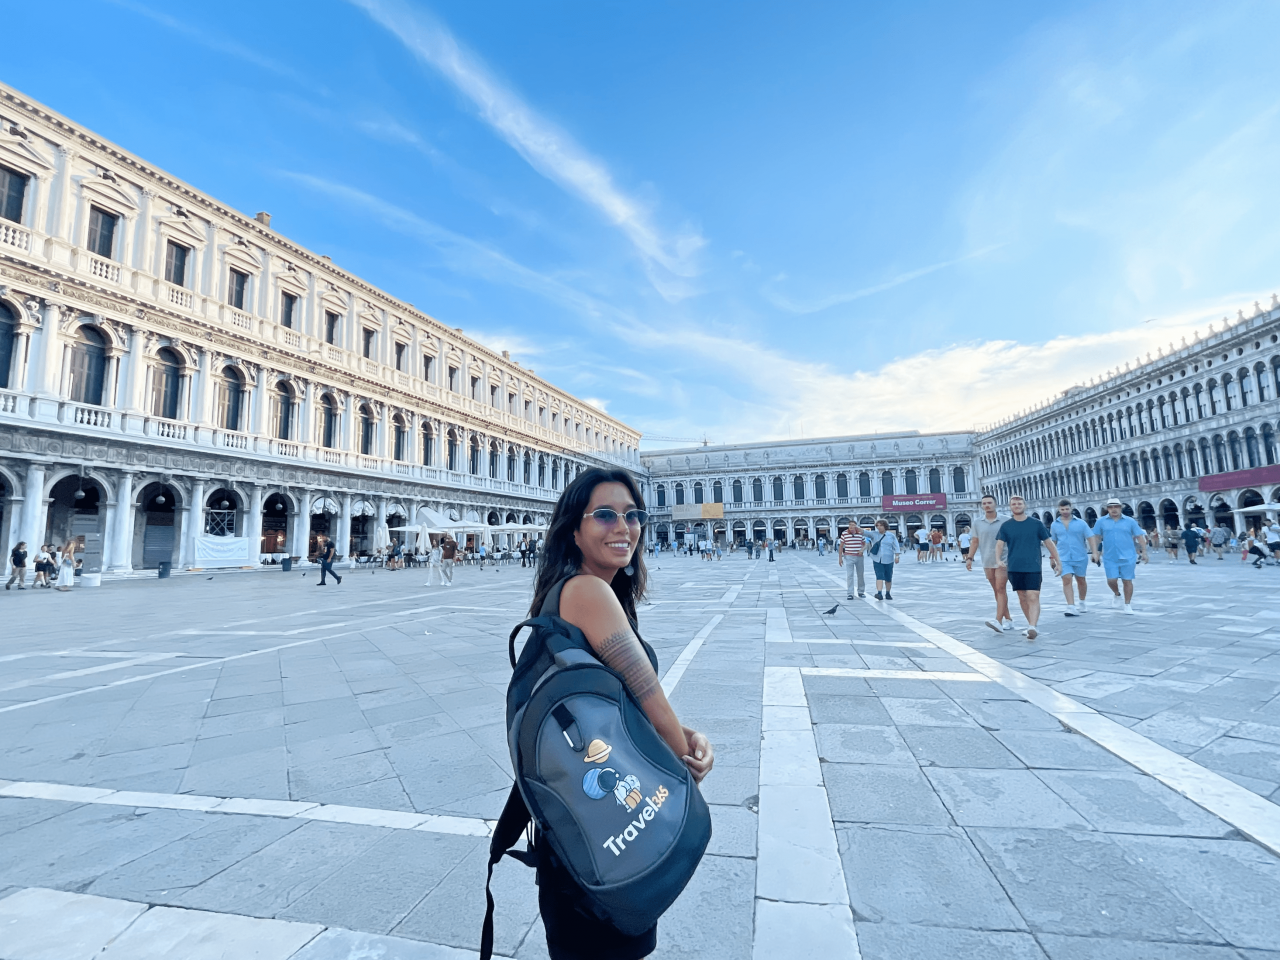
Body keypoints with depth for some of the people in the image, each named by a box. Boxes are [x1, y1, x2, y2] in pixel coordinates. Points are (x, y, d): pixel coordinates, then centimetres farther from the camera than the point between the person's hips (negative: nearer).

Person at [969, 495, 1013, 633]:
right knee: (997, 591, 9)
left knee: (1001, 589, -11)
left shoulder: (1005, 521, -2)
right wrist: (970, 558, 3)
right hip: (987, 562, 4)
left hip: (1003, 561, -4)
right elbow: (974, 541, 10)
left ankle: (998, 621, -17)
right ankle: (1008, 619, 19)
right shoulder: (978, 523, 6)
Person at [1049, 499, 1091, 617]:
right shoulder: (1055, 525, 5)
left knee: (1080, 580, 14)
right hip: (1063, 559, 0)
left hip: (1080, 557, 0)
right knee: (1067, 580, -13)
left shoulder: (1081, 523, 0)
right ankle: (1071, 607, -16)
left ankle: (1082, 603, 34)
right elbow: (1053, 542, 14)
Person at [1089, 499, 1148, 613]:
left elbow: (1140, 537, 4)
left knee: (1127, 580, 4)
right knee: (1111, 580, -4)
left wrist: (1144, 552, -2)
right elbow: (1096, 538, 4)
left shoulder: (1130, 521, 2)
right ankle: (1117, 595, 28)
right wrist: (1095, 553, -2)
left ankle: (1127, 605, 18)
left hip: (1128, 557, 0)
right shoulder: (1101, 521, 2)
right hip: (1110, 558, 0)